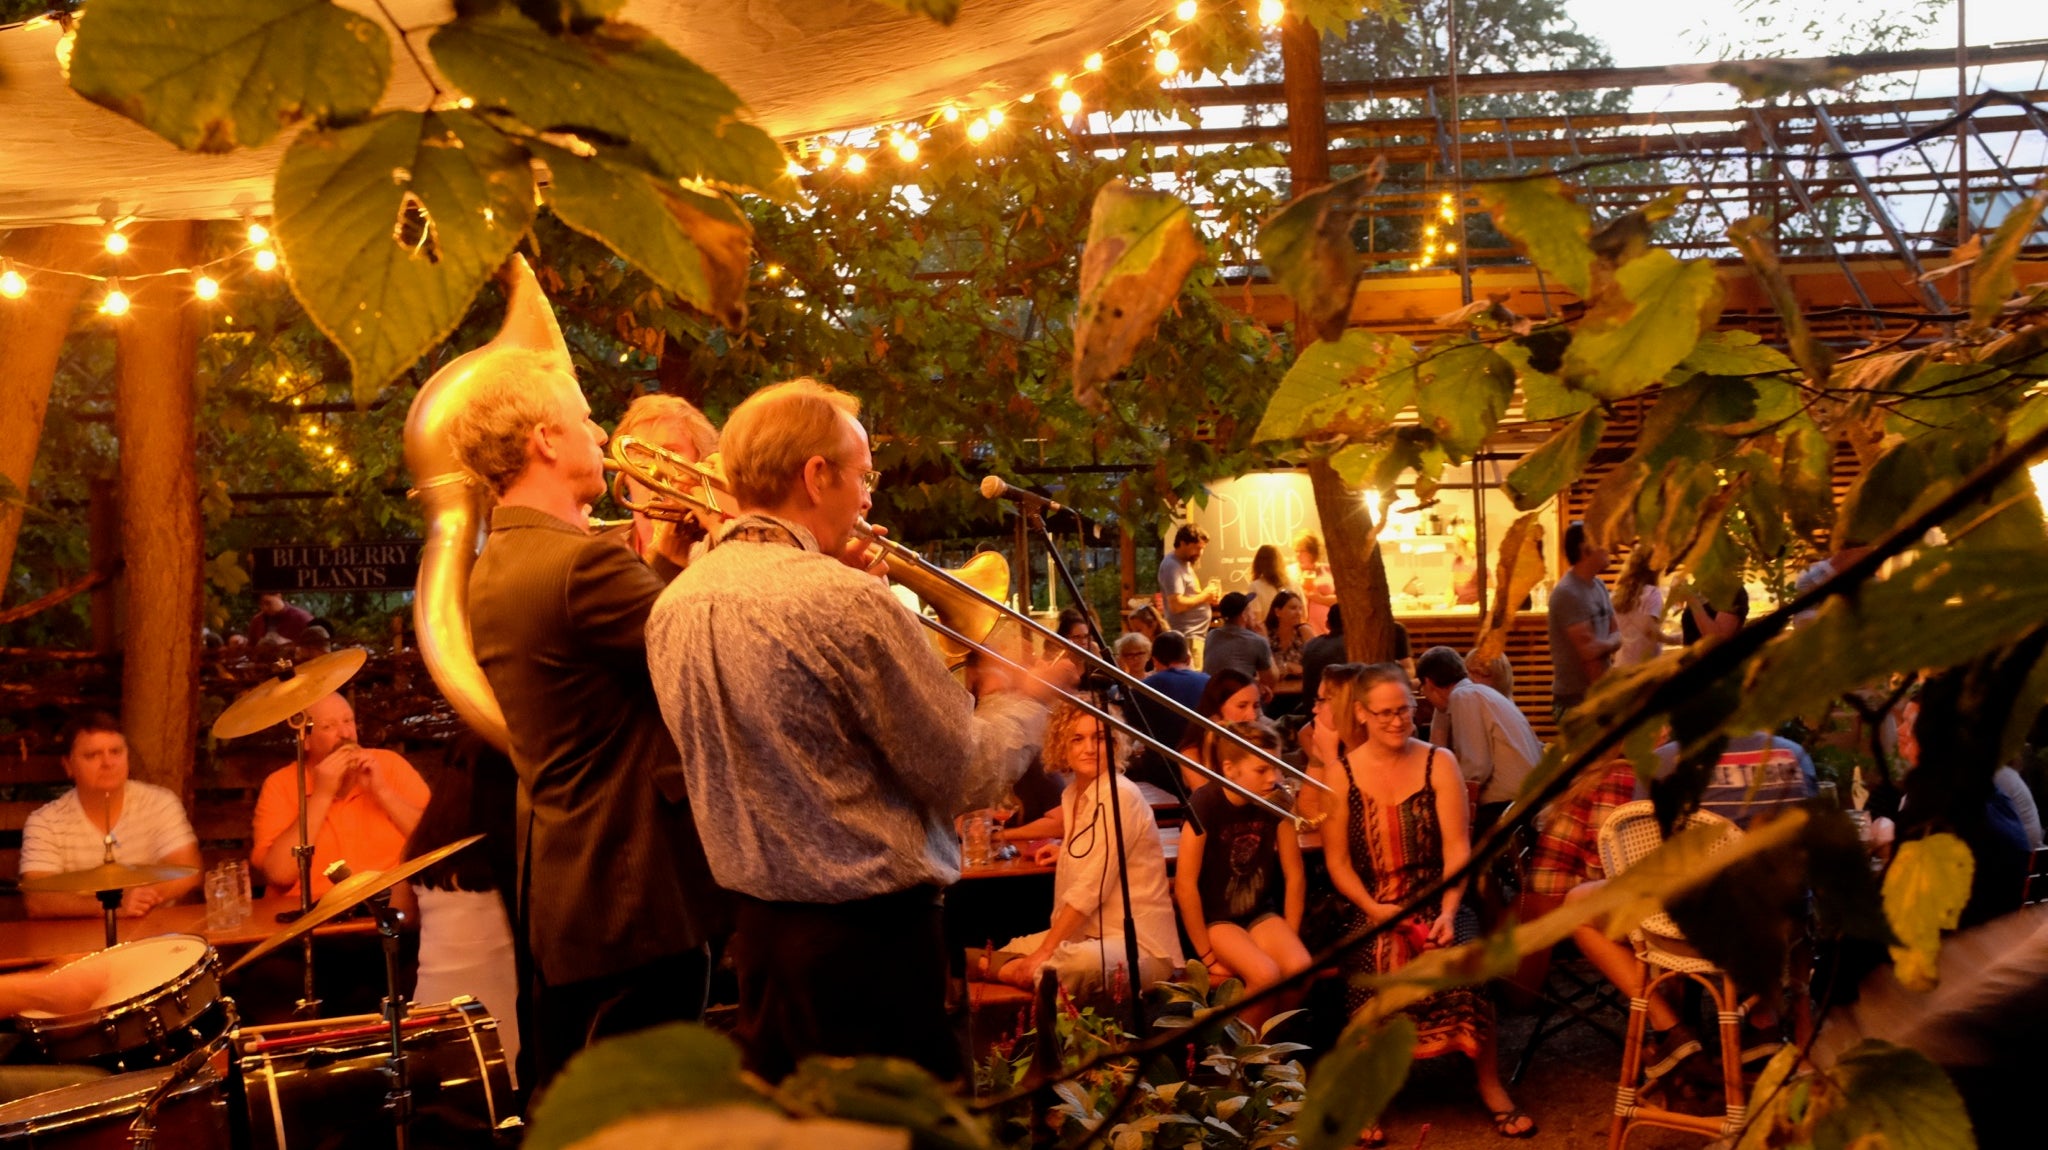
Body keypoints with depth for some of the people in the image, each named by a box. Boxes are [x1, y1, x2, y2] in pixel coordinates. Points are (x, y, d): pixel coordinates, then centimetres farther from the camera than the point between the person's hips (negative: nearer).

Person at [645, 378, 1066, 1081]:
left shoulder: (672, 606, 2)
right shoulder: (846, 601, -22)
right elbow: (965, 780, -15)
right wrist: (1028, 701, 4)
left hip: (756, 932, 8)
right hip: (870, 935, -8)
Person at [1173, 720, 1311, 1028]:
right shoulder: (1205, 805, -21)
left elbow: (1294, 875, 1)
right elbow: (1185, 885, -20)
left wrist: (1289, 939, 0)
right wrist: (1208, 956, -16)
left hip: (1260, 912, 5)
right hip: (1214, 918, -4)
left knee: (1299, 967, -24)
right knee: (1265, 974, -29)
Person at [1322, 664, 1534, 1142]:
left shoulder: (1439, 763, 2)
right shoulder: (1341, 774, 1)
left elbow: (1457, 848, -4)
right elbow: (1337, 859, 0)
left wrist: (1448, 912, -18)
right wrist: (1373, 909, -15)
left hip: (1436, 901, 0)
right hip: (1372, 909, 0)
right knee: (1373, 978, -30)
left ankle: (1490, 1085, -5)